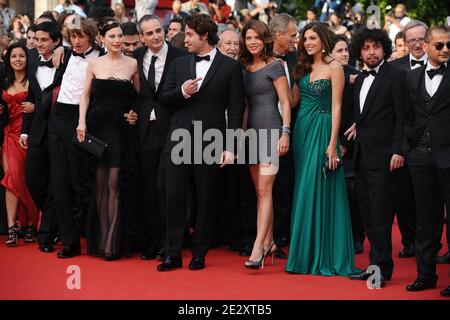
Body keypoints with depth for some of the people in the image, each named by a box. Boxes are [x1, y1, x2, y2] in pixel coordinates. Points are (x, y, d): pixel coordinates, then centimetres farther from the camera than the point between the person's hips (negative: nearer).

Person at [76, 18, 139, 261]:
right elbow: (85, 95, 7)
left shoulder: (133, 64, 2)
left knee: (114, 183, -5)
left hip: (120, 128, -2)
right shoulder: (94, 64, 6)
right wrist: (81, 122, -4)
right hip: (97, 125, 2)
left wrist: (136, 114, -7)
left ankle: (111, 242, -1)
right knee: (100, 183, 5)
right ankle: (99, 239, 12)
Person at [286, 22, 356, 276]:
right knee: (303, 191, 7)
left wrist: (332, 144, -15)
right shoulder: (303, 67, 12)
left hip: (322, 131, -6)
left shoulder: (334, 68, -6)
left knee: (319, 191, -5)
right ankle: (305, 253, 14)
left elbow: (336, 107, -11)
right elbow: (292, 100, 8)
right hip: (302, 130, 6)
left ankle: (325, 256, 3)